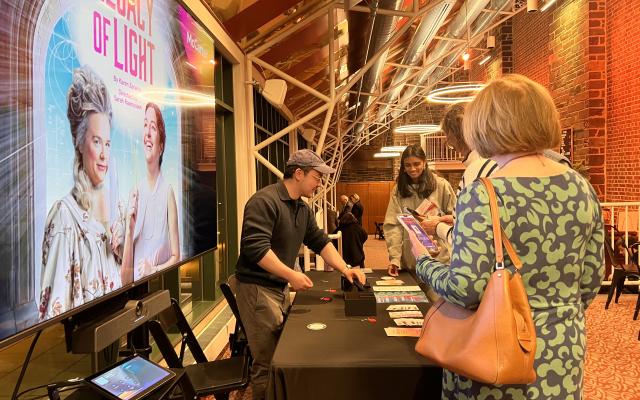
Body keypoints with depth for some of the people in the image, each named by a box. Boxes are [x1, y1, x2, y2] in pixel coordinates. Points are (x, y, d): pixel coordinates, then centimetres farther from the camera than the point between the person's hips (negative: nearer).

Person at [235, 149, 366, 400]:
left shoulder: (303, 209, 11)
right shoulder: (264, 201, -18)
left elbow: (320, 242, 15)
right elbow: (255, 247, -26)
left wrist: (344, 269, 4)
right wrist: (291, 275, -27)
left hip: (281, 287, 9)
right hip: (257, 287, -9)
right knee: (268, 362, -1)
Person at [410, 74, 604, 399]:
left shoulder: (482, 196, -22)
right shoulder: (582, 188, -3)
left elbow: (465, 288, -24)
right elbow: (591, 279, 4)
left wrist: (423, 261, -5)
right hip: (563, 353, 5)